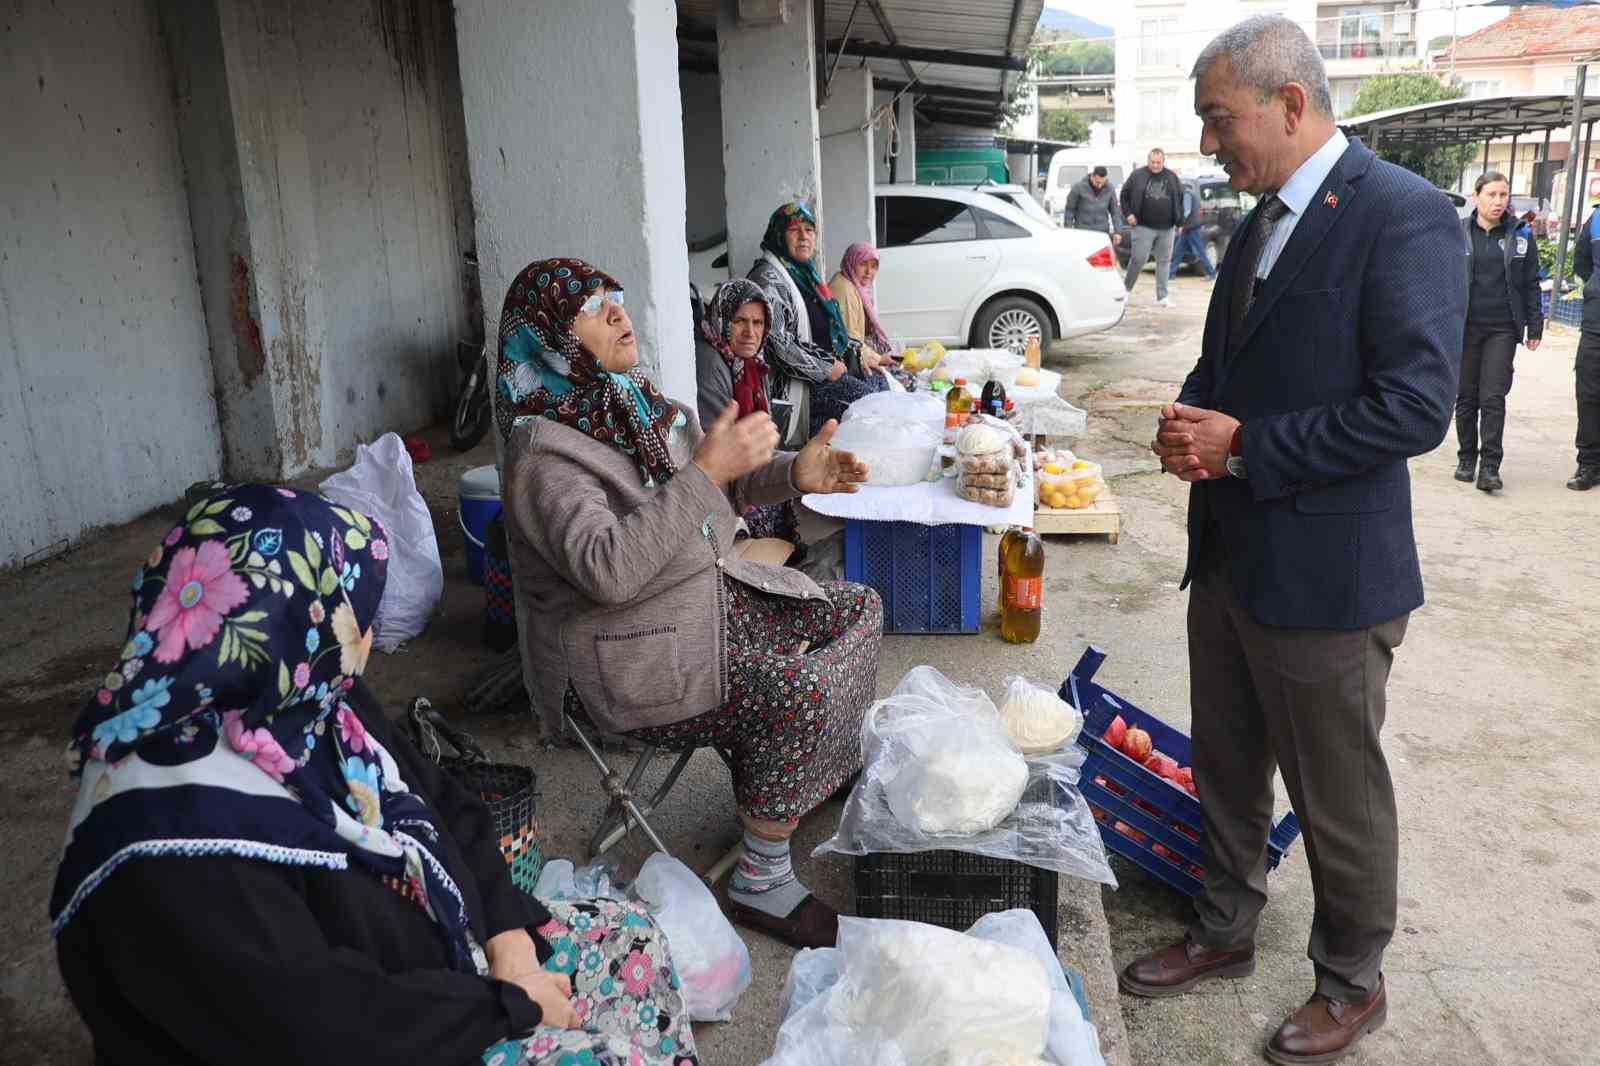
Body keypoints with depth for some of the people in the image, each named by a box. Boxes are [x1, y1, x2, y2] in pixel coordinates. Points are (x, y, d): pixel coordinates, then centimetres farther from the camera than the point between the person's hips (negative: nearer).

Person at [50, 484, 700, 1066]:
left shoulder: (298, 702, -4)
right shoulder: (182, 861, -32)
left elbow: (442, 807, 5)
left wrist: (509, 930, -8)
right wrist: (510, 1006, -19)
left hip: (433, 962, 8)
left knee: (629, 939, 5)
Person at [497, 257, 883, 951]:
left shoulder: (638, 401, 4)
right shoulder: (542, 452, -21)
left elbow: (720, 488, 15)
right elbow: (608, 570, -36)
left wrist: (793, 474, -4)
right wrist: (706, 470, -36)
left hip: (714, 597, 9)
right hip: (629, 660, -9)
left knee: (858, 609, 11)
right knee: (801, 693, -26)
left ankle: (835, 770, 29)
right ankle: (762, 882, -8)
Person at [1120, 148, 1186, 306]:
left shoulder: (1172, 177, 8)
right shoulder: (1138, 175, 0)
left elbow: (1181, 198, 15)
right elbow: (1124, 194, 8)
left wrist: (1179, 221, 11)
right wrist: (1128, 213, -2)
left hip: (1166, 228, 3)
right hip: (1144, 227, -3)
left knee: (1164, 261, 5)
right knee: (1139, 258, -8)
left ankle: (1162, 296, 10)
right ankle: (1126, 286, 14)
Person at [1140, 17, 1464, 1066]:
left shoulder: (1404, 215, -16)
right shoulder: (1263, 221, 10)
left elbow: (1415, 406, -23)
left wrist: (1242, 445, -19)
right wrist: (1191, 420, -3)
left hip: (1325, 573, -8)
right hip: (1230, 554, 8)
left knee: (1340, 797, 11)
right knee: (1226, 770, 21)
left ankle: (1353, 982, 34)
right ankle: (1226, 930, 43)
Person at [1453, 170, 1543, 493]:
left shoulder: (1520, 235, 5)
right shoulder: (1458, 233, 3)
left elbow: (1531, 284, 8)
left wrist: (1535, 326, 5)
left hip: (1502, 329, 0)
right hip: (1465, 327, 0)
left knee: (1493, 398, -6)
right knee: (1466, 396, 7)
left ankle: (1490, 467, -5)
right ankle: (1466, 459, 19)